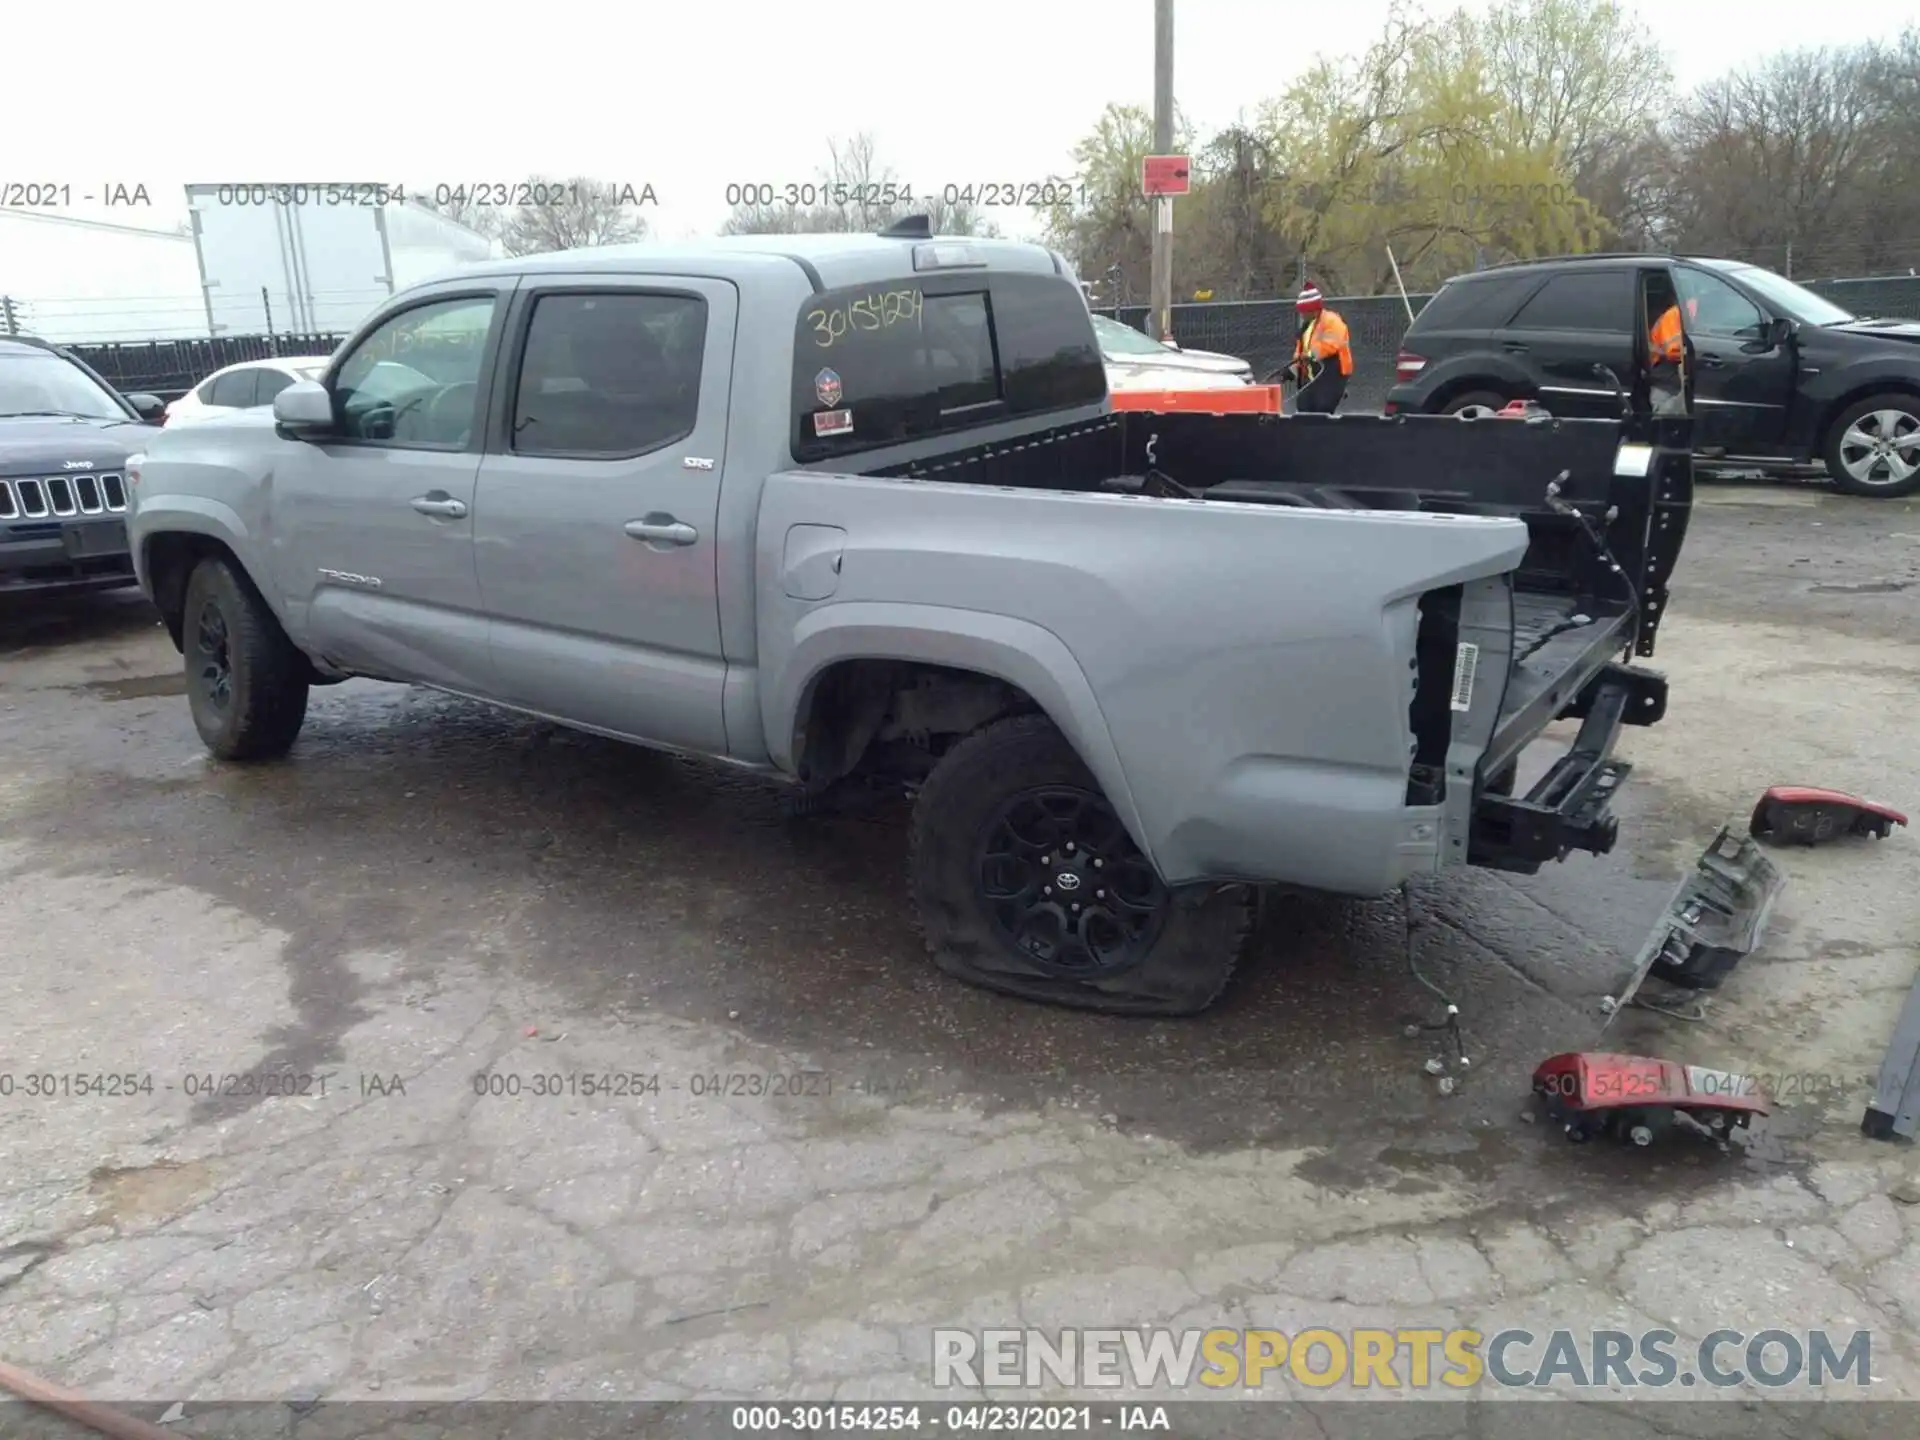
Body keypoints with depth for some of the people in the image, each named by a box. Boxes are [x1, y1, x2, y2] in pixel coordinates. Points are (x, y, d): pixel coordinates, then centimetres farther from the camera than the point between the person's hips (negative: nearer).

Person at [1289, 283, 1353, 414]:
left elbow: (1332, 343, -25)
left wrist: (1313, 354, -35)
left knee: (1322, 413, -16)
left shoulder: (1331, 320, -8)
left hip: (1330, 375, -9)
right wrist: (1293, 369, 13)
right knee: (1303, 411, 7)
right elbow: (1301, 349, 24)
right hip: (1310, 377, 9)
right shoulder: (1306, 325, 21)